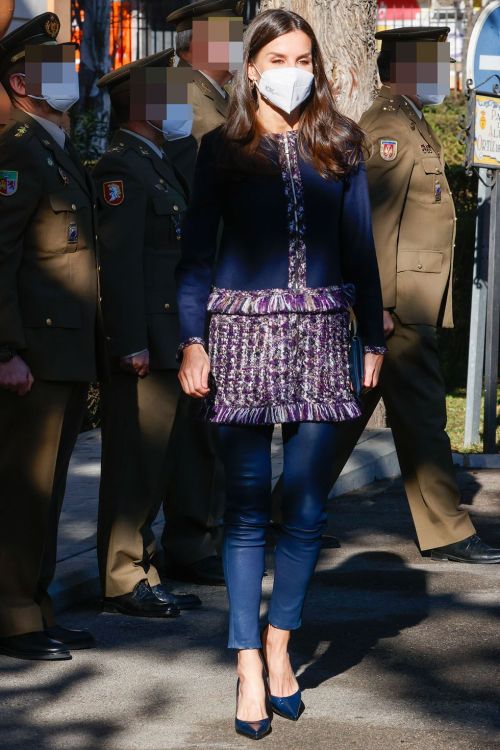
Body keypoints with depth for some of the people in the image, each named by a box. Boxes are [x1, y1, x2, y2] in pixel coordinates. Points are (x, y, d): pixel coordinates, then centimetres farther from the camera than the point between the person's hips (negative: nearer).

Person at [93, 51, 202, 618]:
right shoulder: (120, 168, -12)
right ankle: (122, 582, 3)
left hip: (166, 343, 10)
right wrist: (132, 344, -22)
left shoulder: (160, 167, 19)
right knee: (133, 465, -4)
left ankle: (142, 576, 22)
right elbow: (117, 260, -18)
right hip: (140, 346, -10)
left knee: (156, 465, 14)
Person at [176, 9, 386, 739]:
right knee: (247, 505, -1)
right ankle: (248, 665, 4)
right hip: (242, 330, -2)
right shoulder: (221, 149, 5)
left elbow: (360, 246, 11)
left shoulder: (339, 147, 9)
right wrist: (191, 341, -6)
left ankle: (278, 642, 19)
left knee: (307, 504, 2)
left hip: (319, 334, 2)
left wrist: (374, 336, 8)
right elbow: (196, 250, 3)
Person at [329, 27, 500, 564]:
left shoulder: (410, 125, 20)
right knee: (421, 414, -5)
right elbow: (363, 217, -20)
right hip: (396, 304, -10)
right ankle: (446, 533, 1)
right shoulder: (387, 126, -14)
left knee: (348, 413, 13)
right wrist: (375, 302, -23)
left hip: (401, 304, 10)